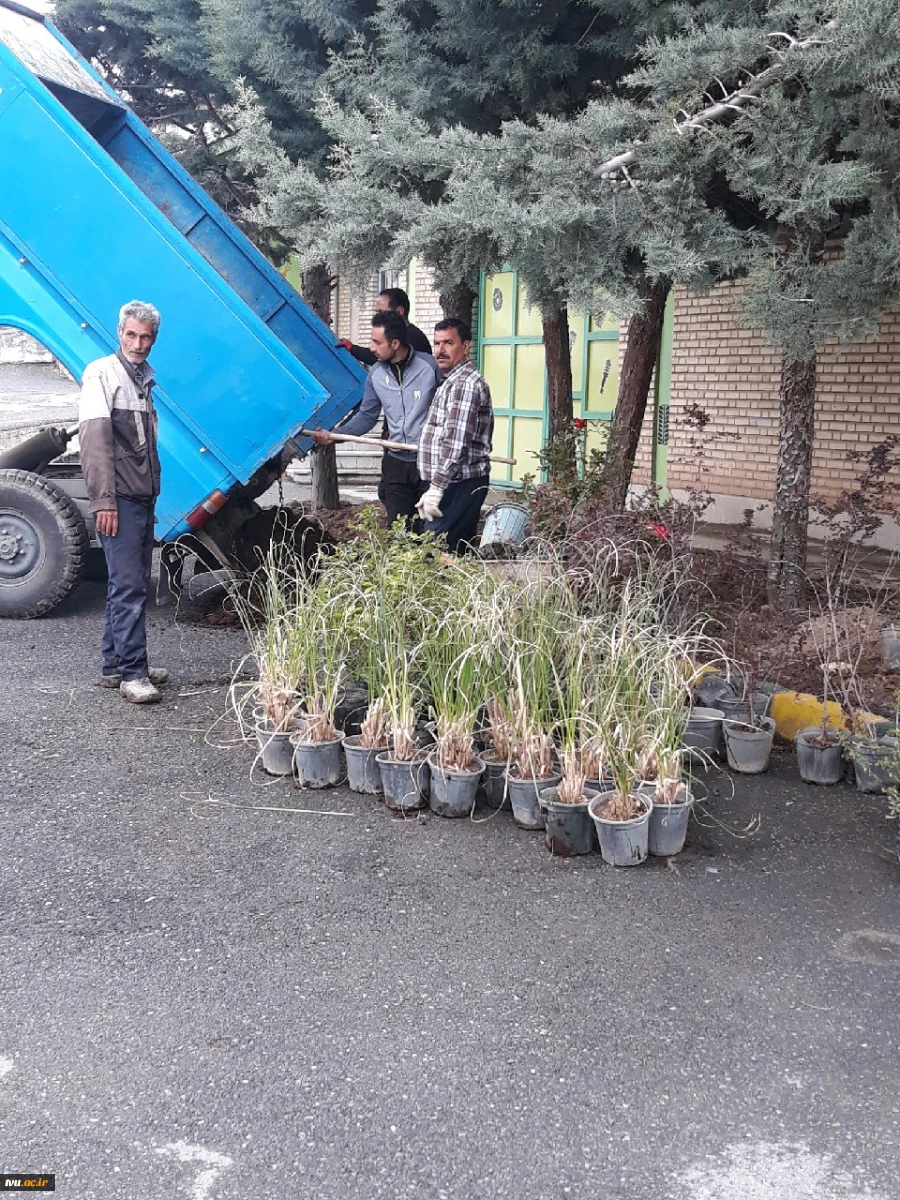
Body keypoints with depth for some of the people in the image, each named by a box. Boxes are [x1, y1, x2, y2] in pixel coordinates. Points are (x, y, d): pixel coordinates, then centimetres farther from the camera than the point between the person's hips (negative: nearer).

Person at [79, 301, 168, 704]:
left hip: (143, 499, 8)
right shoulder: (102, 374, -6)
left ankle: (115, 665, 20)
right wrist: (103, 500, -23)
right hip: (120, 501, -8)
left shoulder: (144, 379, 18)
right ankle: (131, 674, -6)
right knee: (128, 588, -9)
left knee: (131, 586, 12)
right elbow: (94, 438, -16)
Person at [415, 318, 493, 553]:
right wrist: (435, 487, 23)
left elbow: (456, 443, -21)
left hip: (459, 484, -10)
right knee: (456, 553, 10)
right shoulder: (452, 381, 21)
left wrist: (436, 488, -23)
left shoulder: (466, 383, -13)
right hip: (452, 484, 10)